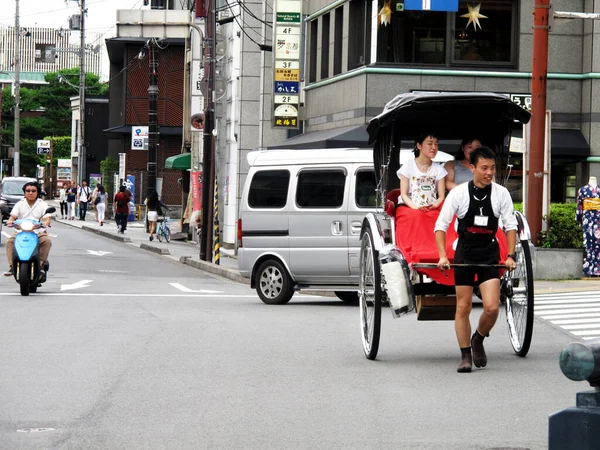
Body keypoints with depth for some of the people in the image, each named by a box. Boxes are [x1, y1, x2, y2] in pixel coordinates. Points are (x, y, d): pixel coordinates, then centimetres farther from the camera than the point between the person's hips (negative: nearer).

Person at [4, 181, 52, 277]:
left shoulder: (42, 204, 8)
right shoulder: (20, 204, 12)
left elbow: (47, 218, -4)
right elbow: (13, 216, 1)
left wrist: (46, 223, -29)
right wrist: (10, 221, -24)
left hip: (38, 232, -1)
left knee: (47, 240, -32)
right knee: (10, 241, -26)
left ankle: (41, 263, -24)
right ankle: (12, 266, -28)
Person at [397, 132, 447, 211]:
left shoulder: (439, 169, 12)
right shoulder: (408, 166, 5)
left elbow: (441, 196, 7)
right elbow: (404, 194, 0)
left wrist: (435, 205, -16)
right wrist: (415, 207, -19)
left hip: (432, 209, 2)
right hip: (410, 207, -2)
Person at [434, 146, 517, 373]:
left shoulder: (501, 193, -3)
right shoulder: (458, 193, -8)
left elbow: (510, 226, 3)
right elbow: (441, 225, -7)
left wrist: (510, 256, -7)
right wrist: (443, 256, -17)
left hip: (490, 254, 1)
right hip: (464, 254, -1)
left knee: (492, 307, -9)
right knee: (463, 307, 1)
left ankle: (478, 340, 20)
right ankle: (466, 356, 12)